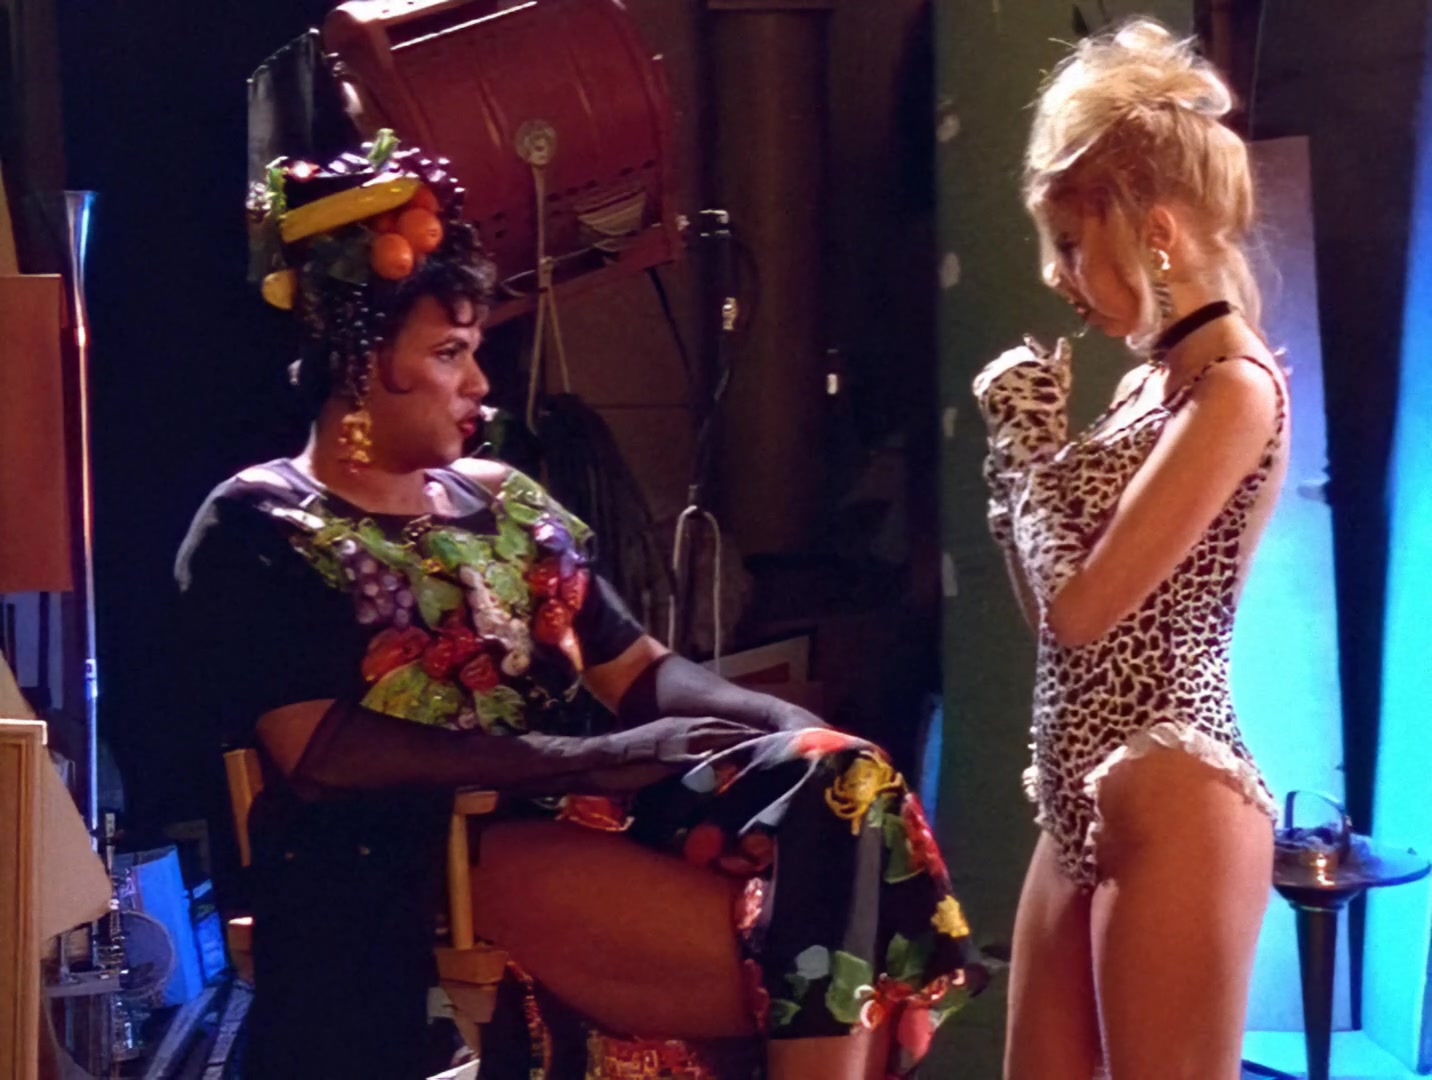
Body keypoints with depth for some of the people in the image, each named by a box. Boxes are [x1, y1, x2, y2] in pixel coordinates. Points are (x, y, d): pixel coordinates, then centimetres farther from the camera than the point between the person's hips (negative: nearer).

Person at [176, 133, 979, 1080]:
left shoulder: (505, 501, 22)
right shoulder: (257, 530, 1)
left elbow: (638, 670, 17)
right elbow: (322, 752, -12)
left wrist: (801, 725, -5)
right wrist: (589, 757, -19)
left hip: (575, 813, 7)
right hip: (416, 858, -7)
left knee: (844, 785, -21)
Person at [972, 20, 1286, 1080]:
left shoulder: (1236, 387, -14)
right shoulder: (1149, 379, 13)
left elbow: (1081, 608, -19)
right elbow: (1054, 603, 17)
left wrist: (1034, 439, -6)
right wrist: (1025, 441, 7)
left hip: (1170, 801, -9)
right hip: (1088, 799, 9)